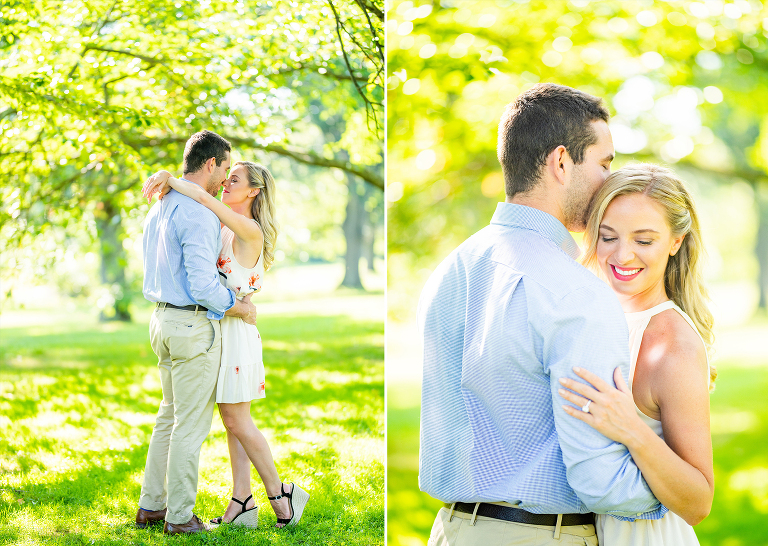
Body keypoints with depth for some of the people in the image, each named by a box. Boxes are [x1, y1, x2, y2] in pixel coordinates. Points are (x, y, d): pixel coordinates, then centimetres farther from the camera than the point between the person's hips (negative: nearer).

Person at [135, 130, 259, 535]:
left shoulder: (160, 208, 13)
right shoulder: (198, 214, -19)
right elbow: (203, 285, -24)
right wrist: (241, 309, -7)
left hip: (162, 319, 9)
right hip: (195, 324, -9)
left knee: (170, 415, 19)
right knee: (191, 423, 1)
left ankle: (150, 506, 24)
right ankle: (180, 516, 10)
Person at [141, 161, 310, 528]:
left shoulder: (251, 232, -15)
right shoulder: (226, 229, 12)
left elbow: (204, 199, -28)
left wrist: (168, 178, -17)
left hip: (234, 331, -9)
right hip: (216, 328, 9)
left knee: (237, 422, -3)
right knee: (234, 422, 9)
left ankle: (279, 494, 9)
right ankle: (241, 503, 12)